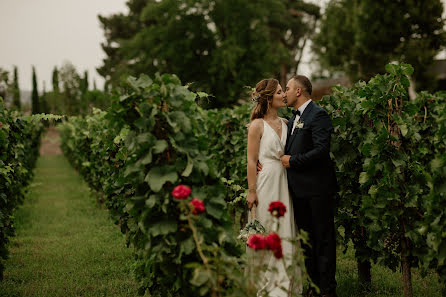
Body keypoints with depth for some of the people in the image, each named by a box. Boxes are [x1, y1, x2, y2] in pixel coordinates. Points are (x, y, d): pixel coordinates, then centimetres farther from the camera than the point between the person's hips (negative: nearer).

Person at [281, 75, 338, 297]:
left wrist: (293, 161, -15)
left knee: (323, 239, -1)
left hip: (317, 188, -9)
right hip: (299, 189, 9)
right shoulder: (293, 118, 17)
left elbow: (322, 150, -21)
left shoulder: (318, 115, -11)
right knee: (306, 238, 14)